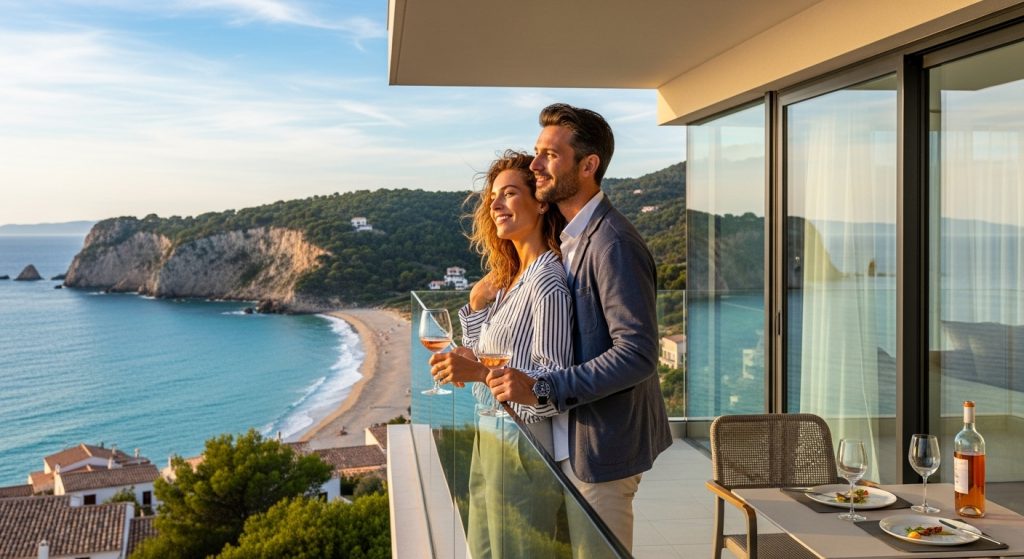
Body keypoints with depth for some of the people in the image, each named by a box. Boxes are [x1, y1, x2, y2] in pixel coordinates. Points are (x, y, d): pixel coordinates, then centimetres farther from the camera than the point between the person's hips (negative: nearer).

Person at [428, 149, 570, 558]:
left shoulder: (547, 282, -17)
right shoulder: (509, 279, 10)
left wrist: (477, 371, -29)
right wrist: (476, 305, 3)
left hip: (522, 449, -9)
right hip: (490, 443, 9)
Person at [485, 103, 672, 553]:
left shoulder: (613, 243, -21)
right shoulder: (573, 237, 10)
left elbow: (637, 352, -26)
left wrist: (541, 389, -26)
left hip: (599, 447, -9)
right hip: (572, 440, 9)